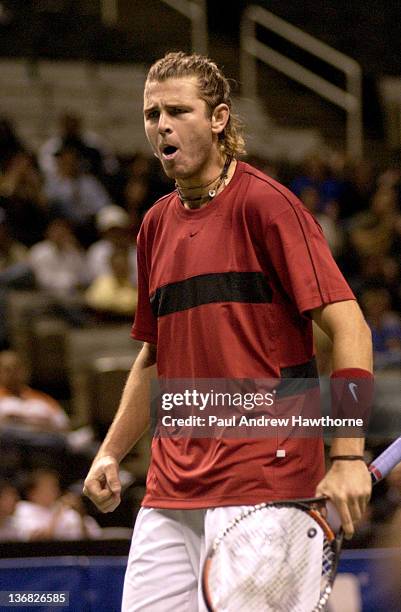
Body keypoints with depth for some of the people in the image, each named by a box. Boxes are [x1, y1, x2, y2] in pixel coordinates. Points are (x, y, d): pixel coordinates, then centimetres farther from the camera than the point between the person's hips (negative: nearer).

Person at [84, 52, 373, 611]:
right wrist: (111, 454, 16)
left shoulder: (263, 203, -6)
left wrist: (349, 457, -19)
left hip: (262, 471, -7)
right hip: (170, 484, 7)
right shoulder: (157, 224, 16)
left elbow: (348, 325, -11)